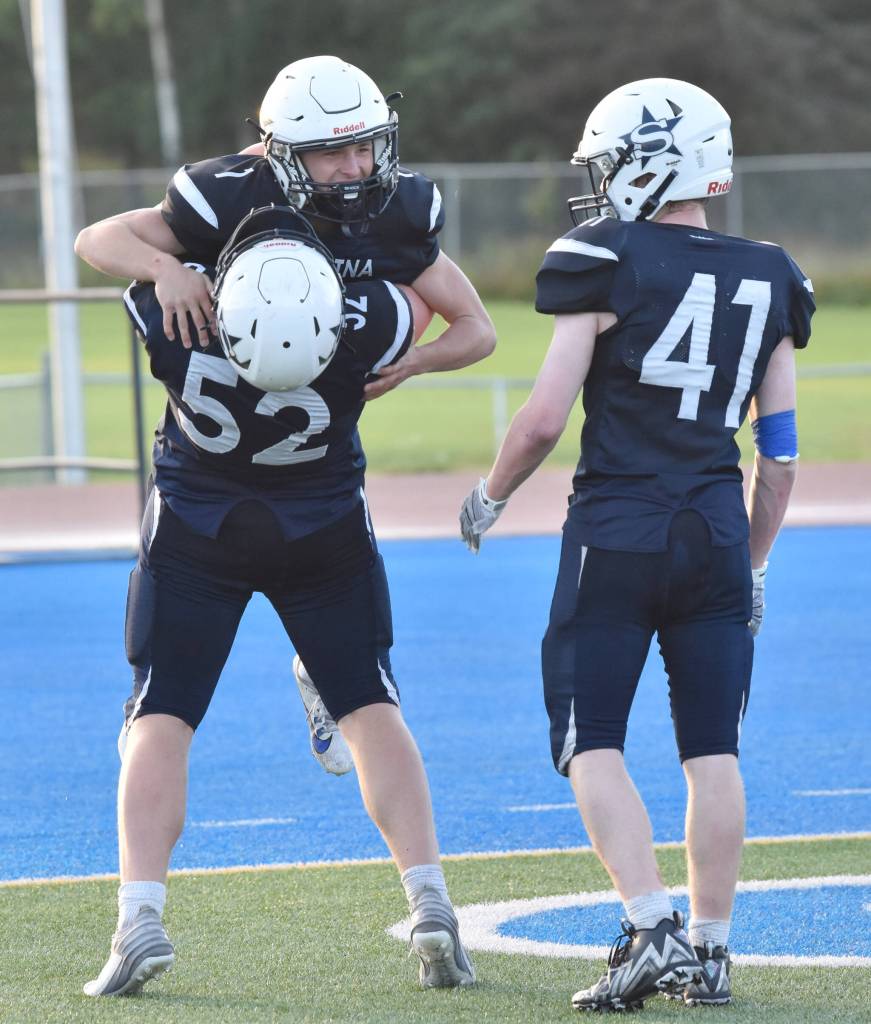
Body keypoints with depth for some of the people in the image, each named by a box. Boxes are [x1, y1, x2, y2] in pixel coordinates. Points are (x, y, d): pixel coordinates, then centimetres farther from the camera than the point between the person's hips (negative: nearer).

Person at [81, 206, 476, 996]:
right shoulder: (369, 324, -30)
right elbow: (425, 304, -5)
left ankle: (141, 917, -9)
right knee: (372, 710, 9)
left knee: (159, 718, 5)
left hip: (194, 534, 0)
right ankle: (431, 906, -1)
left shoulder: (172, 313, -30)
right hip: (323, 536, 0)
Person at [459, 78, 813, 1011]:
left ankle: (651, 927, -13)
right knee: (712, 750, 8)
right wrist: (754, 565, 20)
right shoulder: (767, 282, 8)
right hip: (718, 534, 4)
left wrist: (491, 494, 9)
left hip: (616, 531, -4)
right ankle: (707, 949, 9)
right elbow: (780, 454, 10)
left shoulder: (610, 265, -7)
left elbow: (545, 416, -9)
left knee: (592, 742, 1)